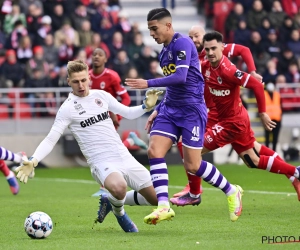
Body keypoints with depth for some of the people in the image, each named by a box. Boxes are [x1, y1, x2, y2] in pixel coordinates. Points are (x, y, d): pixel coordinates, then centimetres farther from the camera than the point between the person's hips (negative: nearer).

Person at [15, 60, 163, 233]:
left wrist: (146, 106, 1)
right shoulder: (68, 108, -6)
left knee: (157, 198, 6)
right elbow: (51, 139, -8)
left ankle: (113, 199, 28)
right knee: (118, 187, -40)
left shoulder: (101, 95, 8)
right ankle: (119, 211, -2)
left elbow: (128, 113, 20)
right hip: (102, 164, -5)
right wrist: (33, 161, -23)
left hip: (125, 158, 6)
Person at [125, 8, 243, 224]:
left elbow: (180, 77, -25)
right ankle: (164, 206, -15)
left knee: (192, 166, -6)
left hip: (192, 109, -8)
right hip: (171, 109, 8)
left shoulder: (182, 43, -13)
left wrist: (148, 84, -25)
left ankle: (232, 192, 17)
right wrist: (157, 111, 24)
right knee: (154, 151, -12)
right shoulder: (164, 52, 14)